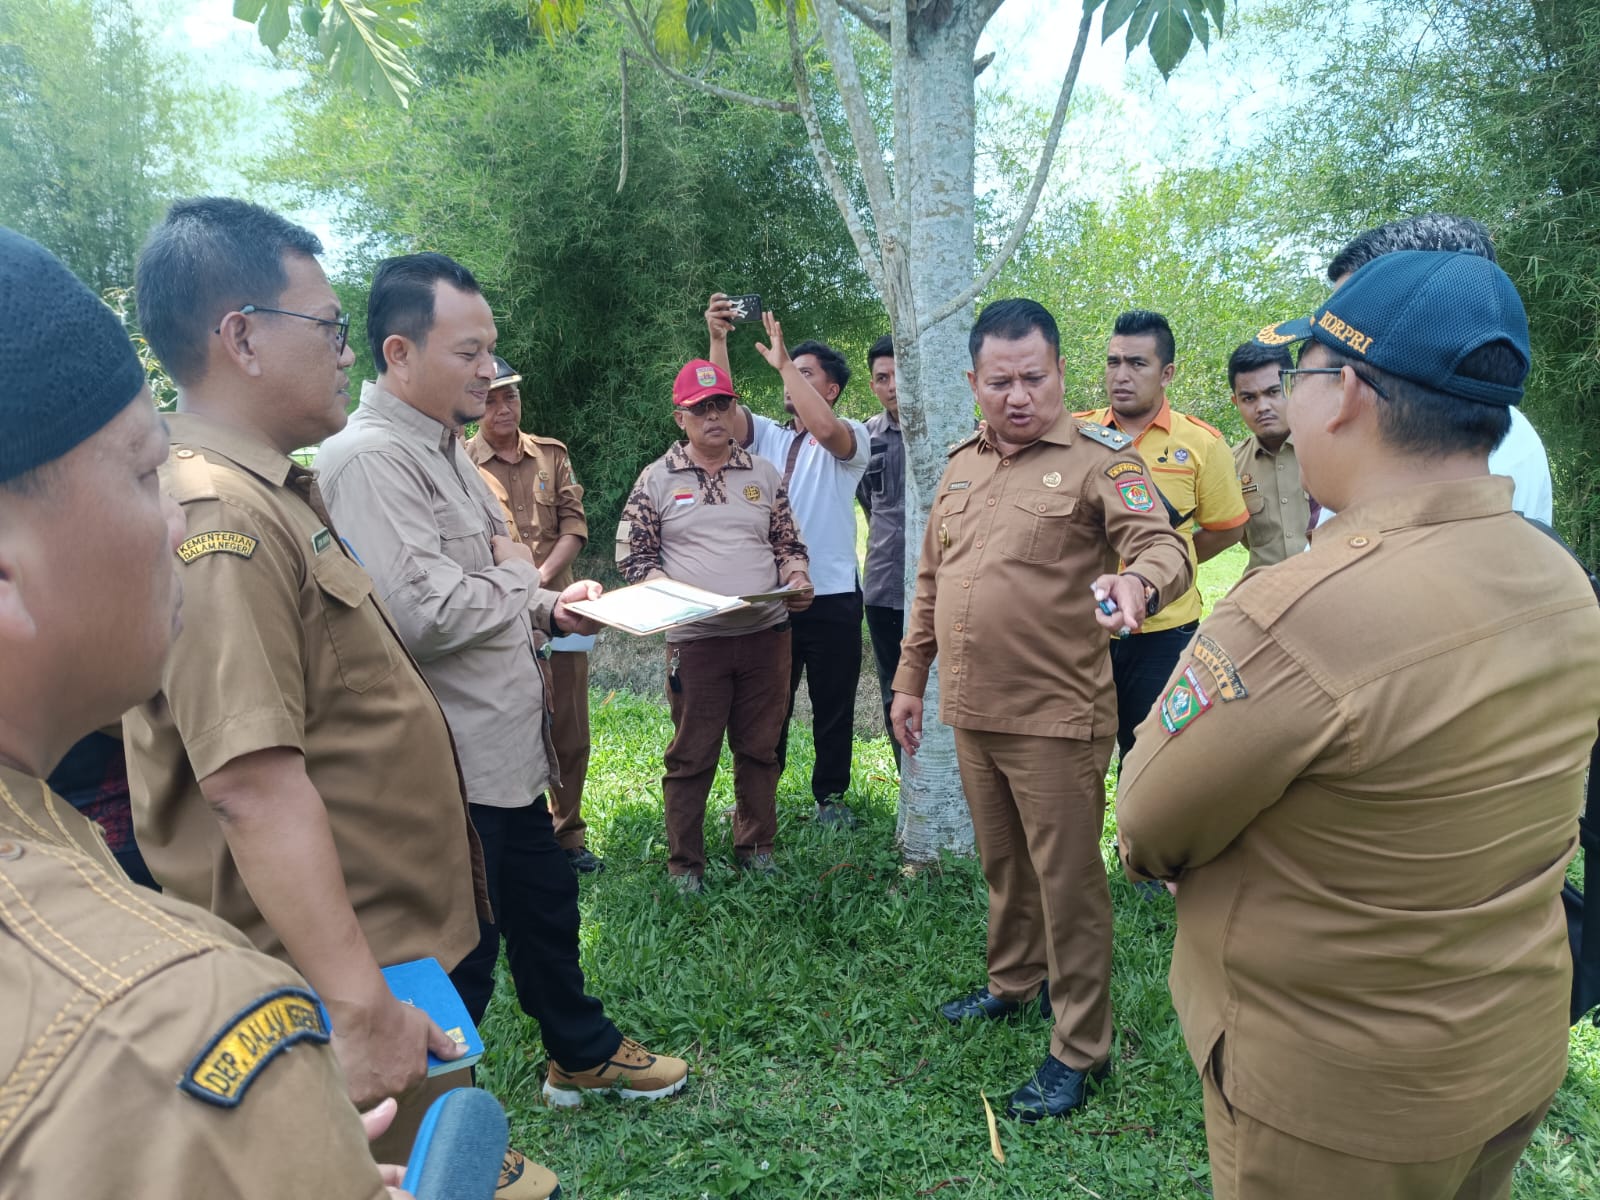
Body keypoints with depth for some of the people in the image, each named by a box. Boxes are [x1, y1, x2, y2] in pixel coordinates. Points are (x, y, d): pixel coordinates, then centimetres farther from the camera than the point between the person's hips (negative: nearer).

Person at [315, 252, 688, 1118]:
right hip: (449, 765, -10)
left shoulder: (443, 447, 13)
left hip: (505, 748, 10)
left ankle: (584, 1053, 45)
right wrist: (516, 577, -13)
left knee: (544, 904, 24)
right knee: (457, 957, 8)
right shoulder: (371, 458, -20)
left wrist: (548, 609, 2)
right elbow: (423, 613, -31)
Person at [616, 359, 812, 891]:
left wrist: (796, 578, -6)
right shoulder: (656, 479, 2)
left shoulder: (763, 473, 10)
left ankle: (755, 845, 29)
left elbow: (787, 542, 15)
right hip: (695, 639, -3)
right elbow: (632, 554, 2)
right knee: (691, 756, 4)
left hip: (766, 633, 3)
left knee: (760, 747, 12)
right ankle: (684, 863, 19)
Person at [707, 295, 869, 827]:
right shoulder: (767, 437, 13)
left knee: (833, 707, 7)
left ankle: (831, 797, 22)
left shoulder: (852, 438, -1)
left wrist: (784, 361, -21)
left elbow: (825, 429, -25)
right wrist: (717, 338, -13)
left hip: (830, 597, -4)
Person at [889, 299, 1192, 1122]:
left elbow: (1164, 545, -20)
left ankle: (1079, 1049, 20)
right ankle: (1012, 983, 44)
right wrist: (910, 680, 16)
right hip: (971, 713, 6)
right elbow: (931, 582, 16)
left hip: (1054, 718, -6)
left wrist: (1138, 579, -43)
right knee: (1002, 865, 22)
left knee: (1067, 882, 5)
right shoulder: (961, 465, 11)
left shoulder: (1100, 459, -8)